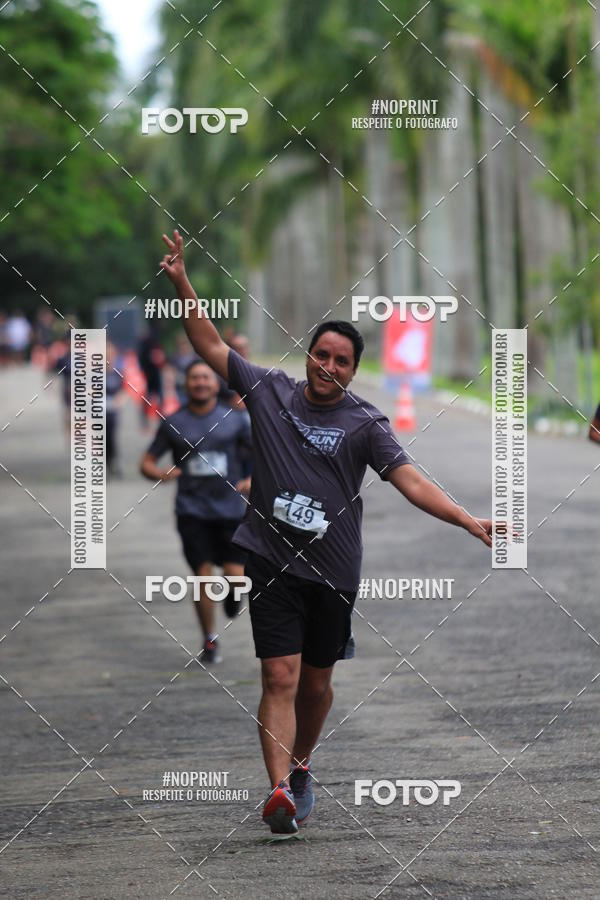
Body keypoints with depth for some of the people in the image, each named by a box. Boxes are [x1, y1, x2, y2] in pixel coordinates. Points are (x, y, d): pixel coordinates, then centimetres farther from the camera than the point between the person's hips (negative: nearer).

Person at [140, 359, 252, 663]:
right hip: (192, 510, 0)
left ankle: (232, 591, 31)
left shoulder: (234, 420, 5)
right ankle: (209, 639, 12)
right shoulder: (173, 424, 4)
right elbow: (147, 462, 8)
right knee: (203, 574, -7)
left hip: (229, 509, 0)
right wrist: (159, 473, -15)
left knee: (236, 575, -9)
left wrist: (254, 479, -8)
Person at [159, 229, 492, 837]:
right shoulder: (270, 391, 3)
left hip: (334, 571, 1)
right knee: (280, 679, -12)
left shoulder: (364, 423, -2)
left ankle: (300, 767, 38)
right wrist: (182, 284, -2)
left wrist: (471, 523, -18)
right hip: (273, 563, -1)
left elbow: (411, 482, -7)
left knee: (316, 683, 13)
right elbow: (211, 346, 7)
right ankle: (280, 790, -21)